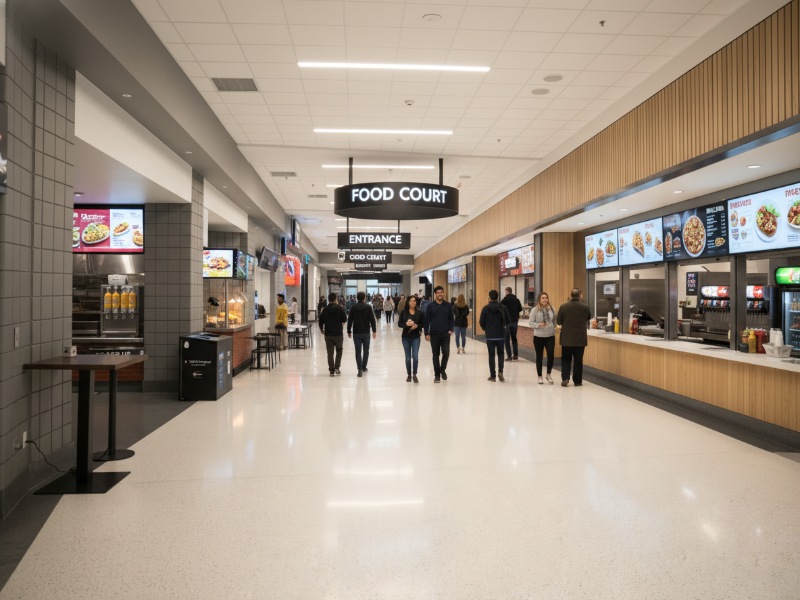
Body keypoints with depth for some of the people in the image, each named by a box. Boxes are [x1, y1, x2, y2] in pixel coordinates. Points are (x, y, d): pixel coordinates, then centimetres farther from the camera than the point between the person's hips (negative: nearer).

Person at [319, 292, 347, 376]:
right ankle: (337, 367, 1)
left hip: (328, 334, 2)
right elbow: (344, 320, -2)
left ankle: (332, 370, 6)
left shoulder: (325, 309, 1)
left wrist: (321, 330, 21)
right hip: (338, 333, -2)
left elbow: (320, 321, 4)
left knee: (330, 353, 6)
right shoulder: (340, 308, -6)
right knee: (339, 350, 14)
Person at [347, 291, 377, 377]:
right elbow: (372, 320, -7)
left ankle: (360, 369, -11)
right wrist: (374, 331, -2)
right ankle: (363, 367, 21)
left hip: (356, 333, 1)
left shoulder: (353, 308, 2)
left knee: (358, 351, 0)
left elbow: (349, 320, 3)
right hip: (366, 332, -1)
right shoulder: (368, 307, -3)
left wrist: (349, 331, 11)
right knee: (366, 350, 15)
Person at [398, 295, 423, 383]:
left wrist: (417, 326, -15)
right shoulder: (403, 312, -1)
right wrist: (406, 324, -20)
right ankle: (409, 375, 22)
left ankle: (414, 375, 5)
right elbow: (399, 324, -1)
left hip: (416, 337, 0)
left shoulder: (419, 312, 0)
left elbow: (423, 323, 4)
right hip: (406, 337, 1)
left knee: (415, 356, -10)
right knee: (408, 357, 8)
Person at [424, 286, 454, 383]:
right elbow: (427, 320, 0)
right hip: (434, 334, -1)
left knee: (446, 353, -5)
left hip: (445, 334, 1)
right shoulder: (430, 306, -1)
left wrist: (451, 329, -5)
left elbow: (451, 319, 9)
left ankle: (443, 369, 21)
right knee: (435, 355, 6)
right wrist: (427, 333, -5)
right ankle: (437, 374, 15)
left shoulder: (448, 305, 4)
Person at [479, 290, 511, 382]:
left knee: (491, 355, 7)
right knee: (500, 353, 16)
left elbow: (482, 322, -7)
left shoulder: (485, 308, -8)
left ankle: (493, 376, 8)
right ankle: (500, 371, -1)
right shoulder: (503, 307, -5)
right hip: (501, 335, 1)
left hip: (490, 336, -1)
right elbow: (508, 320, -2)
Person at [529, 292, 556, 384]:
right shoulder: (535, 310, -6)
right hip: (538, 337, -2)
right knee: (539, 357, 8)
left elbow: (555, 320, 16)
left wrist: (554, 328, 6)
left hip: (550, 336, 2)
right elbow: (530, 323, -6)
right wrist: (538, 325, -22)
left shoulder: (551, 309, 3)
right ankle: (540, 376, 20)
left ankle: (548, 374, 15)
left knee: (551, 355, -7)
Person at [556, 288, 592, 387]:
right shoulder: (585, 307, -8)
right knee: (578, 360, 9)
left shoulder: (563, 307, -10)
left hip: (567, 338, 0)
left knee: (566, 359, 12)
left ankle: (565, 378, 0)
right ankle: (577, 381, 14)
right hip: (580, 338, 0)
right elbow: (589, 317, 12)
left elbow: (558, 321, 0)